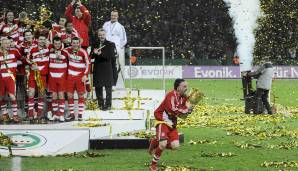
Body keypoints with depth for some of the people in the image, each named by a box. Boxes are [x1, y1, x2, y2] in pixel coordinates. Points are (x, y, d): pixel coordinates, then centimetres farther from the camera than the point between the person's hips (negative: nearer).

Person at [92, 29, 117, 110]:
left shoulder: (110, 44, 0)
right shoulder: (95, 45, 12)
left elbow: (111, 56, -12)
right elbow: (92, 56, 7)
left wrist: (101, 54, -24)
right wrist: (94, 53, -15)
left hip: (107, 69, -4)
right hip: (98, 69, 4)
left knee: (108, 87, -2)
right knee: (98, 87, 7)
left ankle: (108, 105, 4)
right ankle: (100, 104, 17)